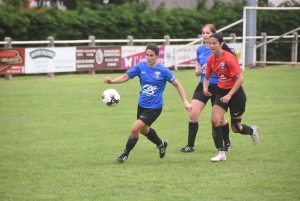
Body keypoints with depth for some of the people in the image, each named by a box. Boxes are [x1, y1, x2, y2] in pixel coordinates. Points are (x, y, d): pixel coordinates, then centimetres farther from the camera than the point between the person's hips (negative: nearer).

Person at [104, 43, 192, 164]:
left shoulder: (163, 71, -16)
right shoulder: (141, 67, -6)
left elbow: (177, 85, -6)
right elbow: (125, 77, -1)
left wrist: (185, 102, -9)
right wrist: (111, 81, -19)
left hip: (154, 107, -6)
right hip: (142, 104, 6)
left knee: (135, 128, -17)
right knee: (143, 129, 25)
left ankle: (125, 154, 3)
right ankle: (161, 144, 53)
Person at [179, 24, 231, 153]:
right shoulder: (200, 50, 6)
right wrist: (197, 71, 2)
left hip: (217, 87, -4)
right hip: (203, 86, 4)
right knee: (193, 114, -9)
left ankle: (227, 143, 30)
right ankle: (190, 145, -2)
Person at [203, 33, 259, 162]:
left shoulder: (229, 58, -23)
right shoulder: (211, 60, -2)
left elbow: (240, 79, -24)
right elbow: (207, 77, 12)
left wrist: (229, 95, -26)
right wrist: (205, 88, -10)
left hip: (235, 94, -6)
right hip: (221, 92, 6)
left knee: (235, 128, 5)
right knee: (215, 120, -14)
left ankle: (252, 131, 41)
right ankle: (221, 153, -5)